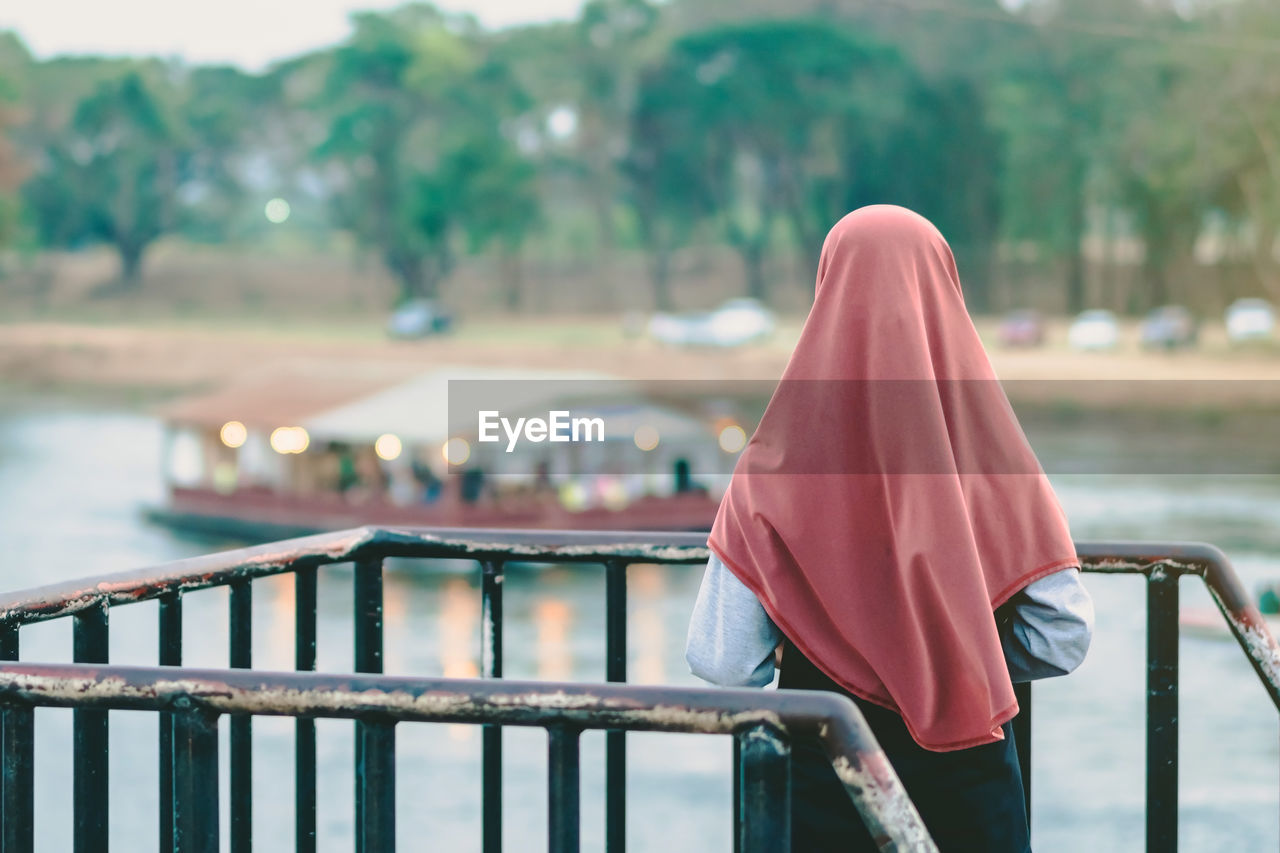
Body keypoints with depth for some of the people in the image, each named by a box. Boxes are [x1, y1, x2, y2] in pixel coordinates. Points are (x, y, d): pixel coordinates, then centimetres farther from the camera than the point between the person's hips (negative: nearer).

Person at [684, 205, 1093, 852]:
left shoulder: (778, 465, -11)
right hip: (969, 775, 1)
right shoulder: (987, 443, -7)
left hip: (824, 780, -1)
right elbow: (1063, 637, -6)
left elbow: (721, 662, -13)